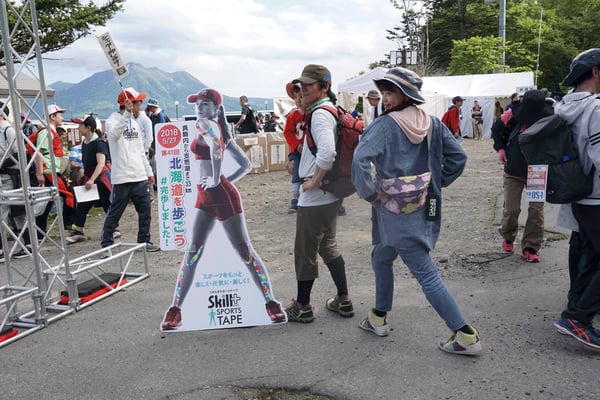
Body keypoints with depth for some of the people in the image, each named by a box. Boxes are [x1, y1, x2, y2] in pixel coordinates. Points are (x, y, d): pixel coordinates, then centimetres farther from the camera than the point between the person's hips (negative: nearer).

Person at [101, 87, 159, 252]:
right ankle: (106, 244, 12)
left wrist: (149, 171, 20)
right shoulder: (112, 120, -6)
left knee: (145, 211, 9)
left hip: (140, 177, 7)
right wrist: (126, 114, -38)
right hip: (122, 178, -7)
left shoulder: (134, 123, 16)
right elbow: (114, 135, -31)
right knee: (114, 214, 1)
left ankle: (144, 241, 22)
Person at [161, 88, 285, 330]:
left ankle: (271, 303, 8)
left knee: (245, 251, -3)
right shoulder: (222, 131, 17)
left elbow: (215, 145, -33)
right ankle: (176, 309, 13)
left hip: (221, 196, -9)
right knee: (193, 252, 7)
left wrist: (216, 179, -24)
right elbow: (246, 164, 17)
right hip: (205, 199, 9)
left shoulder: (205, 124, -7)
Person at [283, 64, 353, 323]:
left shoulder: (319, 114, -17)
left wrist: (315, 181, -19)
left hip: (314, 196, -10)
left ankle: (302, 307, 20)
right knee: (328, 246, 20)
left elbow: (327, 152, -34)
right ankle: (343, 301, 29)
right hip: (331, 194, 10)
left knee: (305, 252, 4)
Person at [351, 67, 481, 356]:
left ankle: (466, 336, 7)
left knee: (426, 274, 1)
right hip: (425, 208, 7)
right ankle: (378, 318, 34)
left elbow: (360, 160, -28)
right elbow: (458, 157, 4)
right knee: (381, 259, 23)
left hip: (395, 211, -7)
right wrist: (435, 184, 11)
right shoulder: (432, 124, 4)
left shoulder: (385, 124, -15)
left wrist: (370, 193, -14)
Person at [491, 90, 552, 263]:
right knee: (511, 209, 5)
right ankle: (508, 237, 33)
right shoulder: (512, 114, -14)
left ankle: (530, 248, 10)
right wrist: (500, 148, -2)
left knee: (536, 209, -2)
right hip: (513, 171, 0)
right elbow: (496, 129, 5)